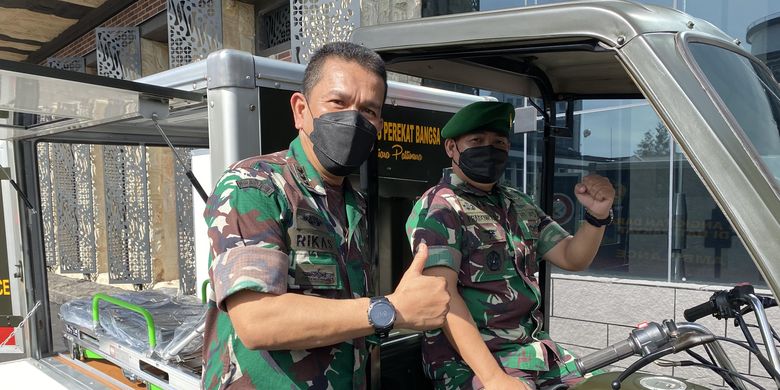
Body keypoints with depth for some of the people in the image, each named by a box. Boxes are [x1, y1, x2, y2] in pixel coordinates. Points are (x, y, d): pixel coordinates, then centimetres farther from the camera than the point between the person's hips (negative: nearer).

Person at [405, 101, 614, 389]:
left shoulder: (519, 205, 13)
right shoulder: (437, 209, -11)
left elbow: (572, 258, 12)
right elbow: (443, 294, -20)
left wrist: (597, 215, -8)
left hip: (532, 350, 7)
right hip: (469, 358, -7)